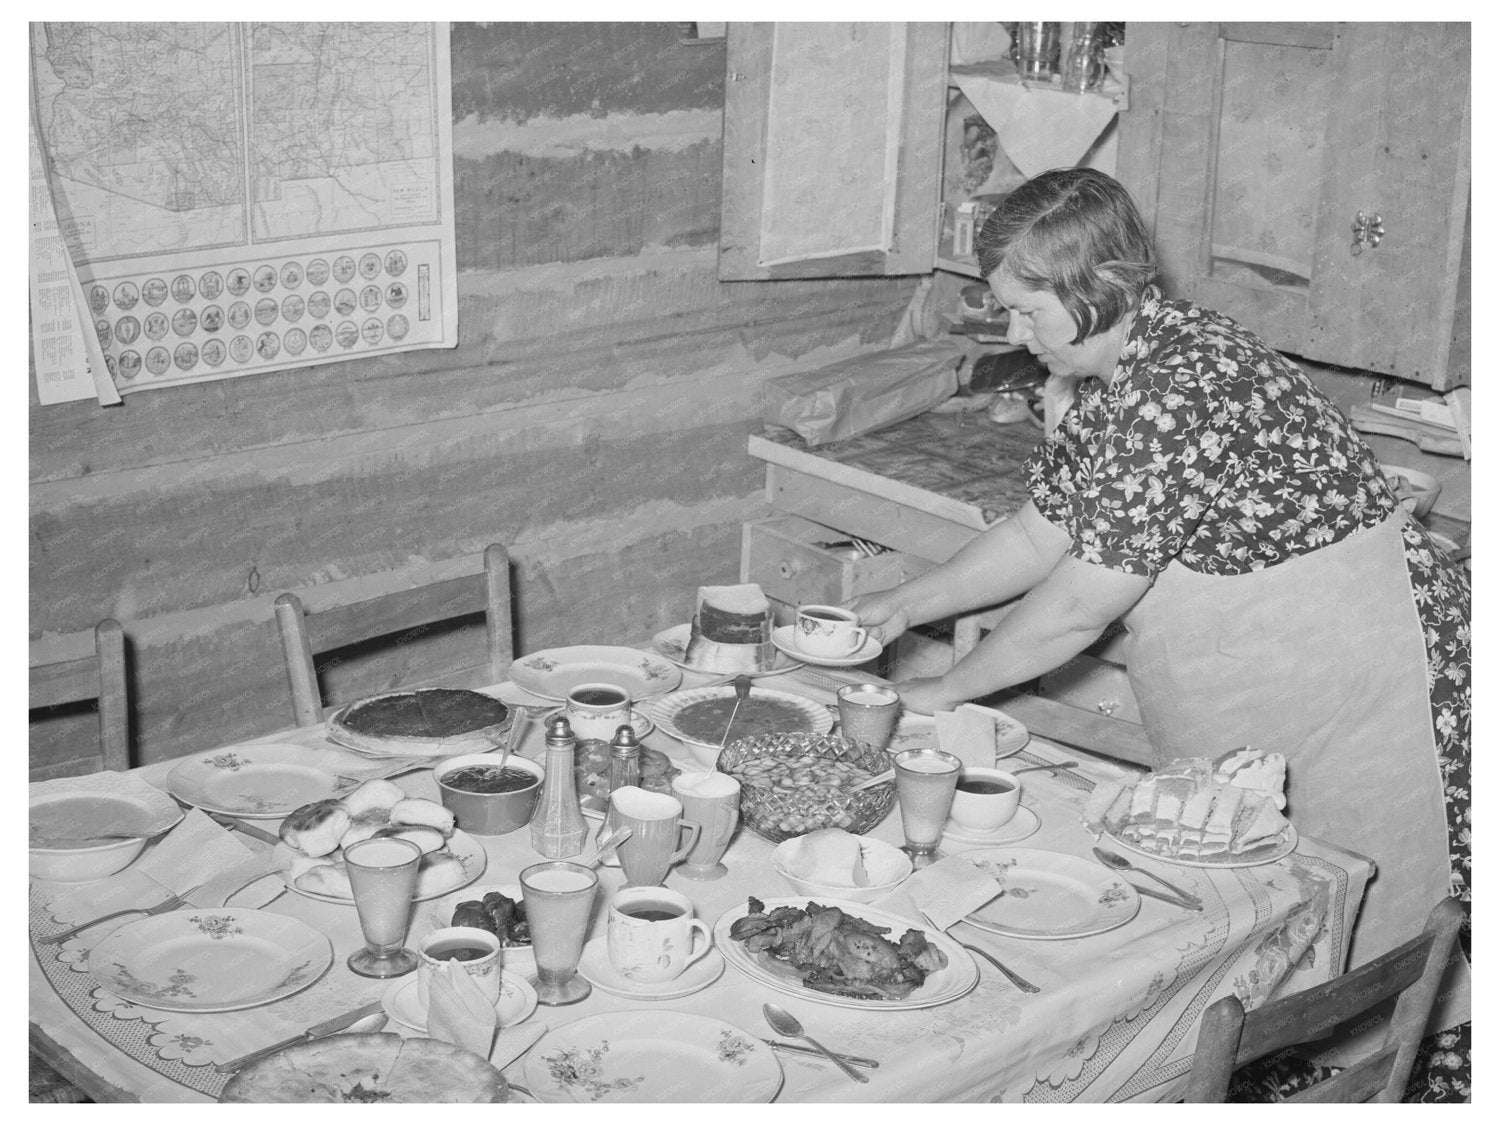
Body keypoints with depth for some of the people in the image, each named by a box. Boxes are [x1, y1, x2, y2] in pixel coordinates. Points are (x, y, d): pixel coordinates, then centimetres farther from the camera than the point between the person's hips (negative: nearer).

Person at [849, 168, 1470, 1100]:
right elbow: (1044, 531, 11)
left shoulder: (1181, 391, -29)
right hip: (1243, 708, 9)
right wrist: (905, 605, 5)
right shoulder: (1099, 378, 2)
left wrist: (944, 692, -14)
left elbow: (1078, 608, -26)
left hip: (1359, 692, -9)